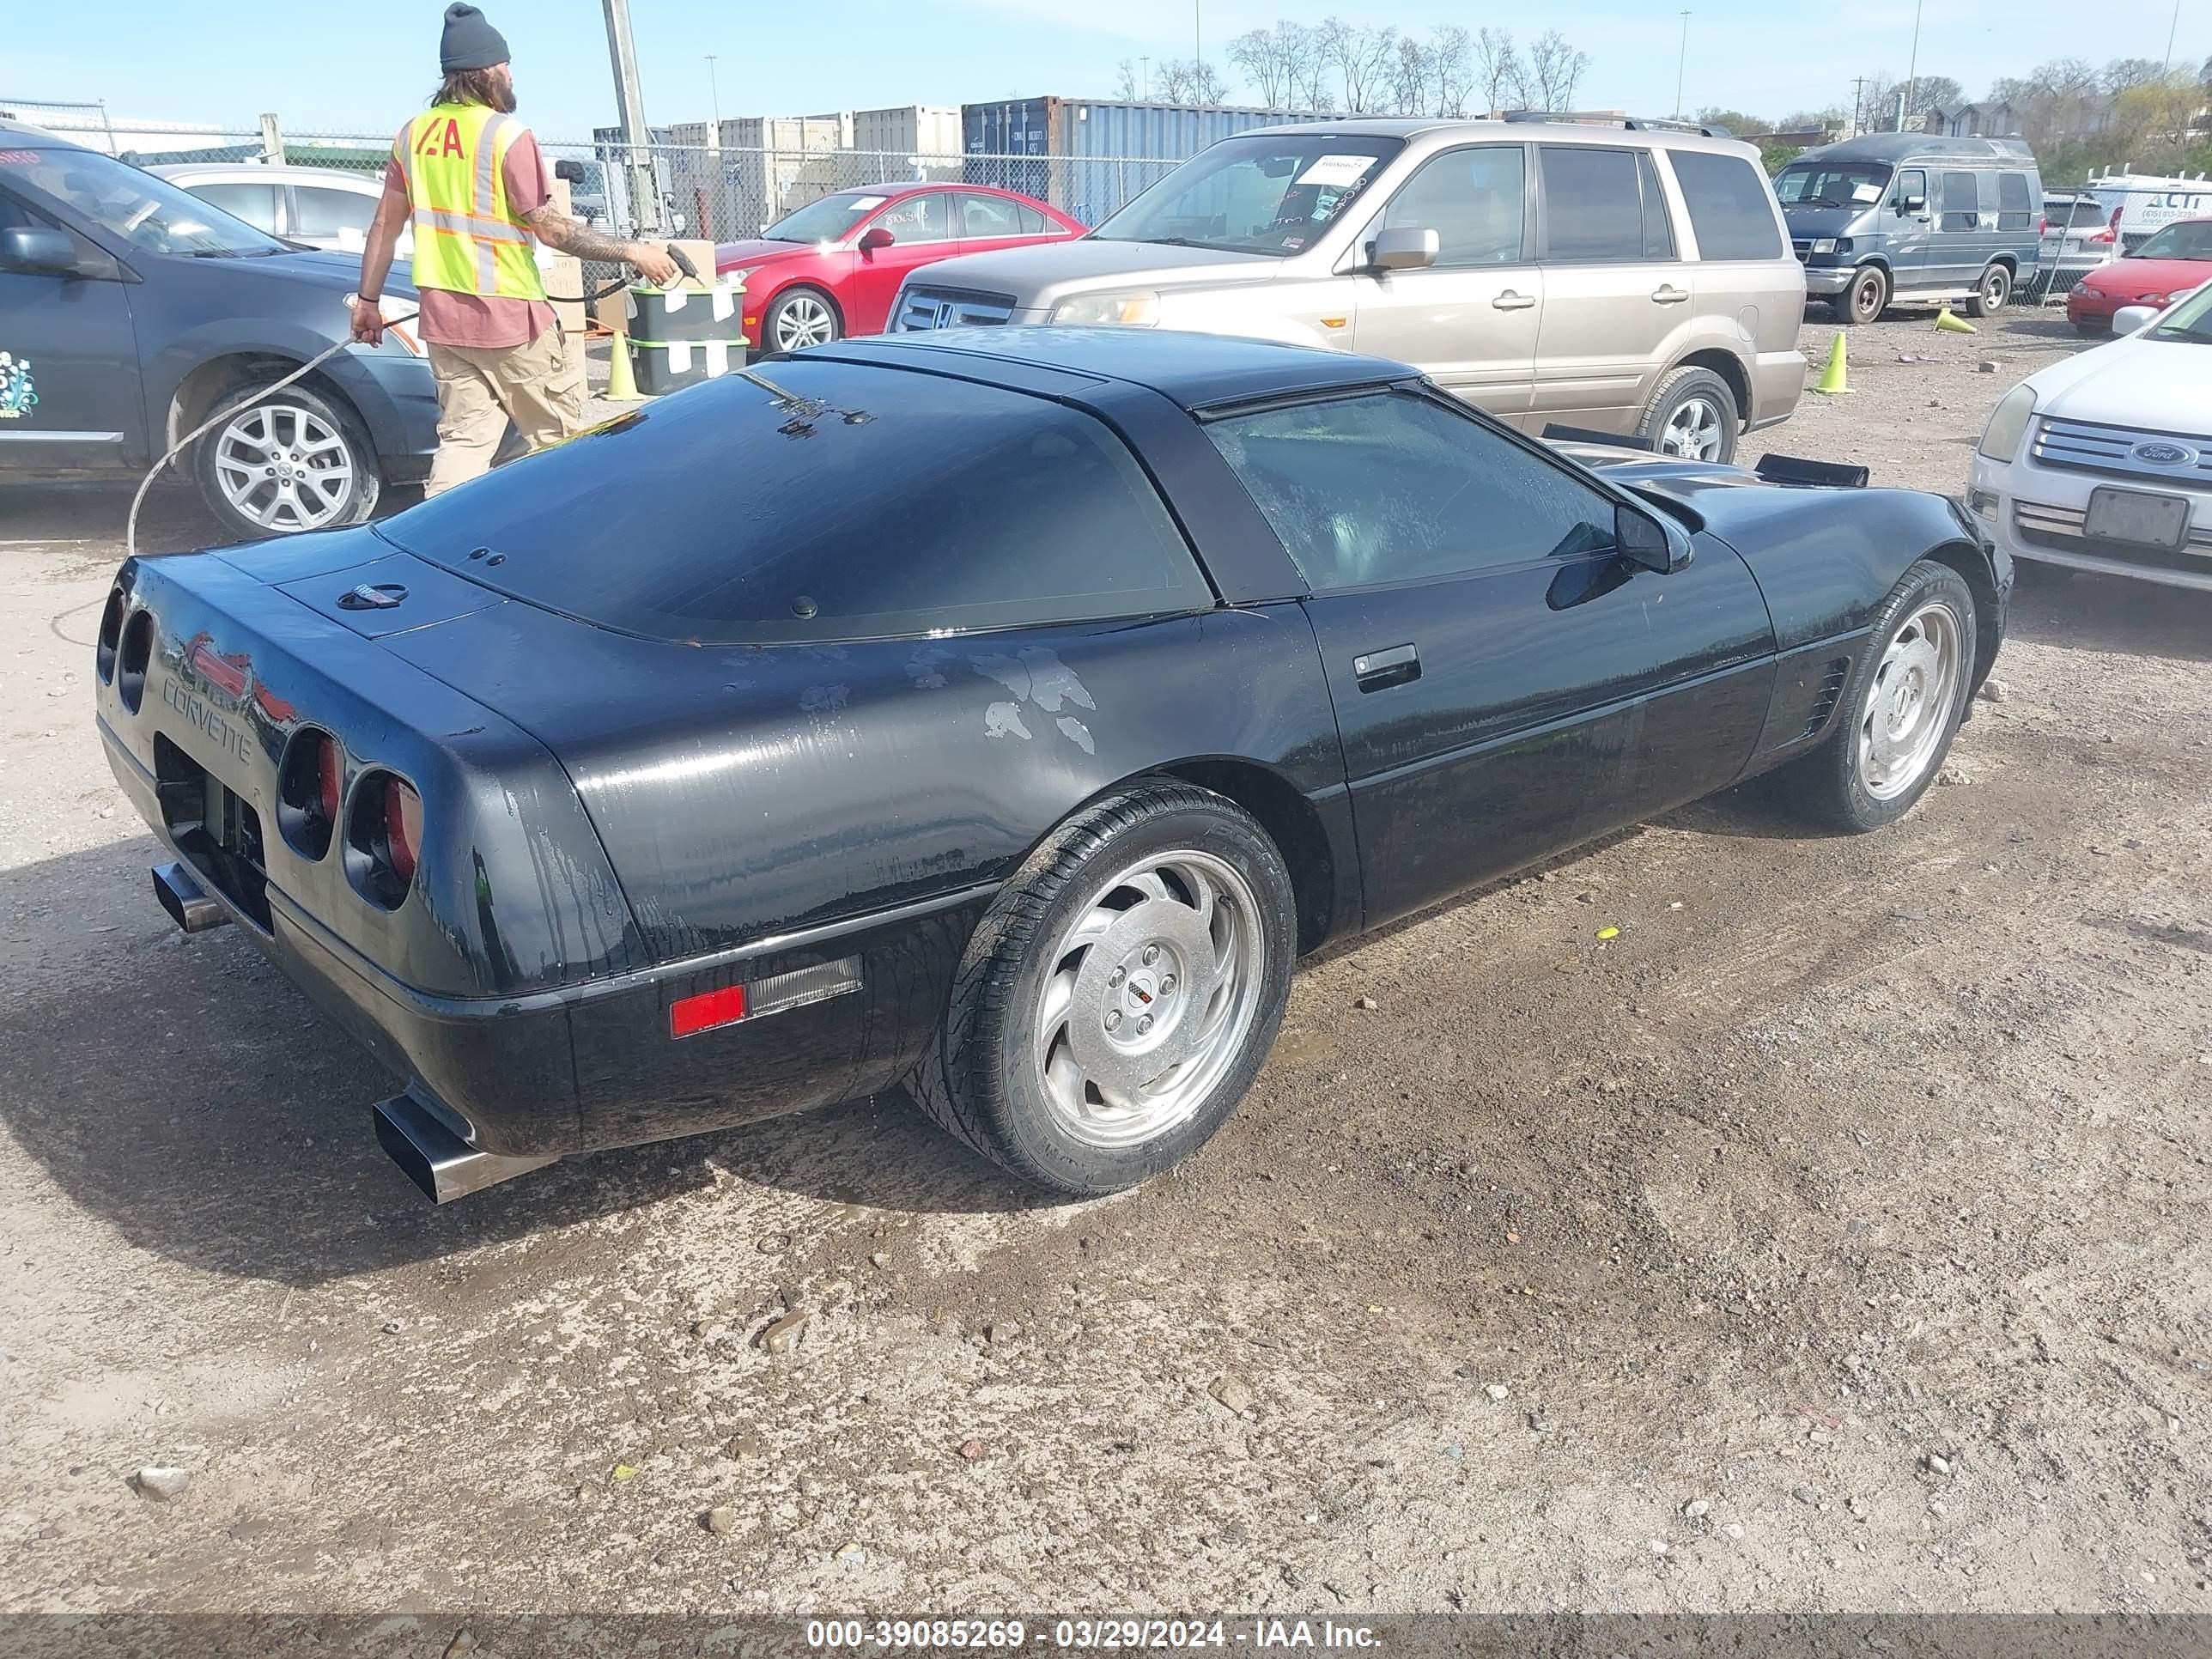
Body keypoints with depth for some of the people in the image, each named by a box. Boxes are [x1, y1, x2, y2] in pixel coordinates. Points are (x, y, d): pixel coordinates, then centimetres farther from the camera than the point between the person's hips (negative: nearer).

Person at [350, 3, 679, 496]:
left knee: (464, 440, 7)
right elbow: (551, 229, -12)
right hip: (509, 319, -6)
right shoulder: (508, 136, -12)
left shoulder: (413, 134, 8)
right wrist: (633, 252, -6)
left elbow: (385, 225, 12)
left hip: (442, 320, 6)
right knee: (556, 439, 8)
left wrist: (368, 300, 20)